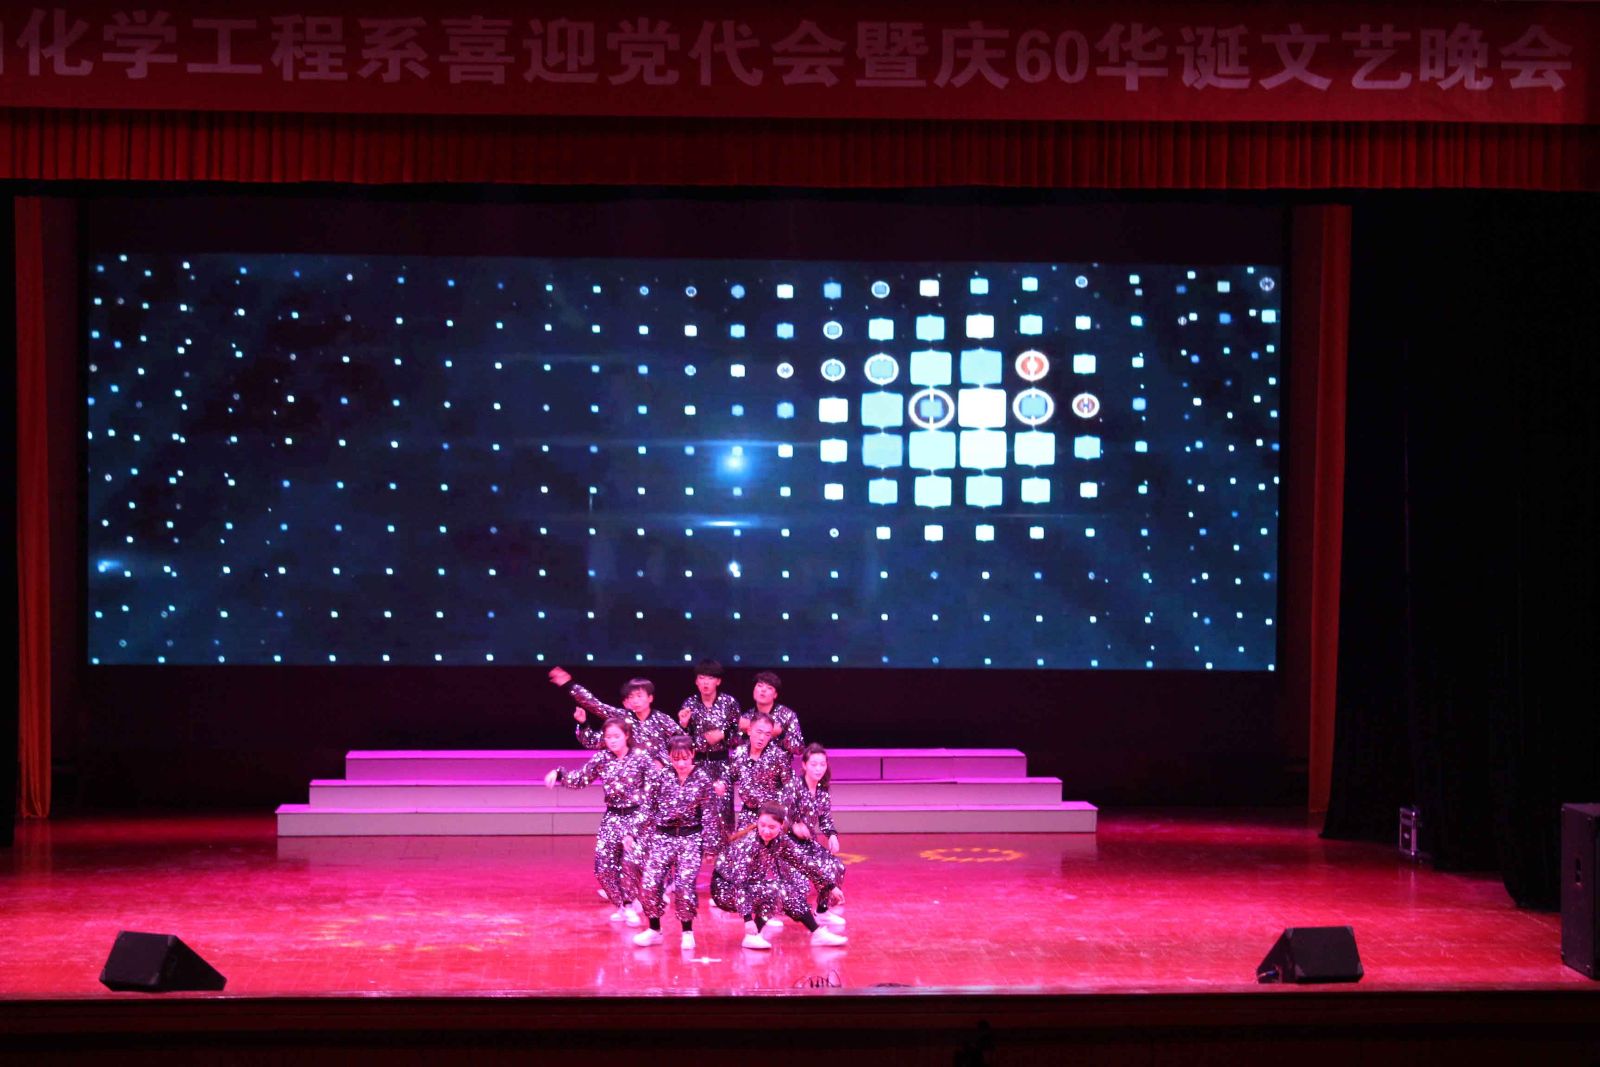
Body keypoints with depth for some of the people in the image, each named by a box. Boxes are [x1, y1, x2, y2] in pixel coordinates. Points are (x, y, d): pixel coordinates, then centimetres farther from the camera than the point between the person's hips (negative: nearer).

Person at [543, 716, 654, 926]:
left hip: (635, 816, -4)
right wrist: (558, 774, -8)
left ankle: (630, 905, 0)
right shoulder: (601, 758, 2)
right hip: (612, 817, 4)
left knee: (630, 860, -25)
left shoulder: (640, 758, -8)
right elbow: (579, 780, 8)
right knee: (603, 866, -5)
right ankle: (622, 905, 20)